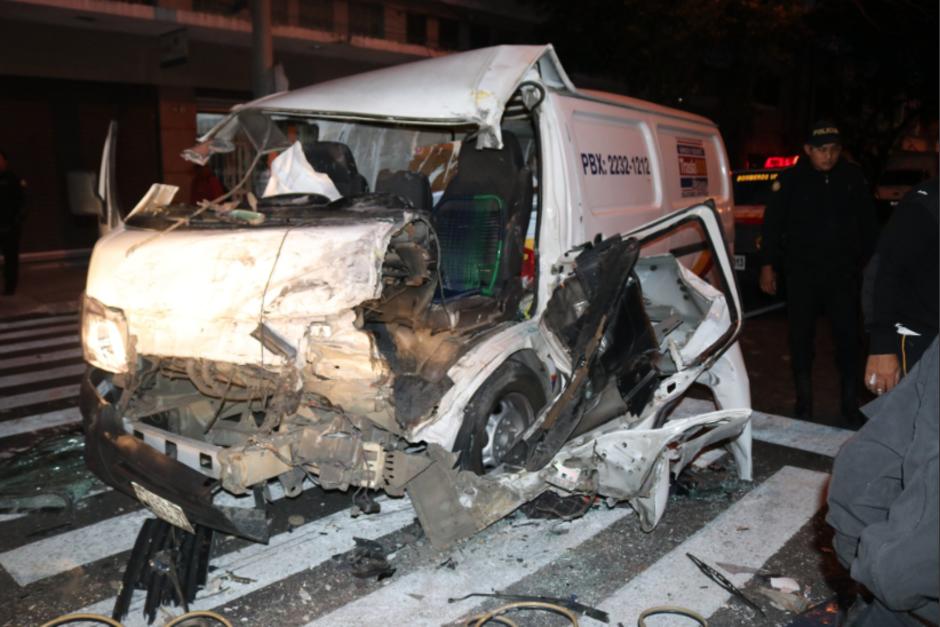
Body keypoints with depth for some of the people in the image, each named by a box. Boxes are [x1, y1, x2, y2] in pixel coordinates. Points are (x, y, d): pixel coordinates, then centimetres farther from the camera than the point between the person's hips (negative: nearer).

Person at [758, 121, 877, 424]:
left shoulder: (853, 177, 3)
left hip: (843, 273, 1)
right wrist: (768, 265, -2)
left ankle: (851, 406, 15)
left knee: (848, 337, 3)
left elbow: (867, 224, 11)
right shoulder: (791, 179, -4)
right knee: (801, 338, 7)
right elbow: (772, 224, -1)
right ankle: (803, 403, 20)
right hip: (801, 273, -1)